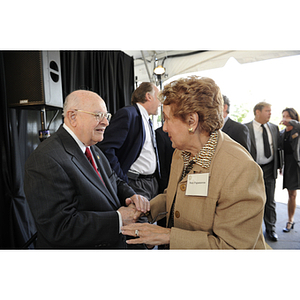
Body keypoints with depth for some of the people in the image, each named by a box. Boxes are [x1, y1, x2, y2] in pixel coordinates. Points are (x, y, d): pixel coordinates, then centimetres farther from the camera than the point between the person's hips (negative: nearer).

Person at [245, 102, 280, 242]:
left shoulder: (274, 128, 9)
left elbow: (277, 147, 12)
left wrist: (278, 165, 7)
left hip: (269, 168, 4)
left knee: (270, 201, 13)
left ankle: (271, 229, 29)